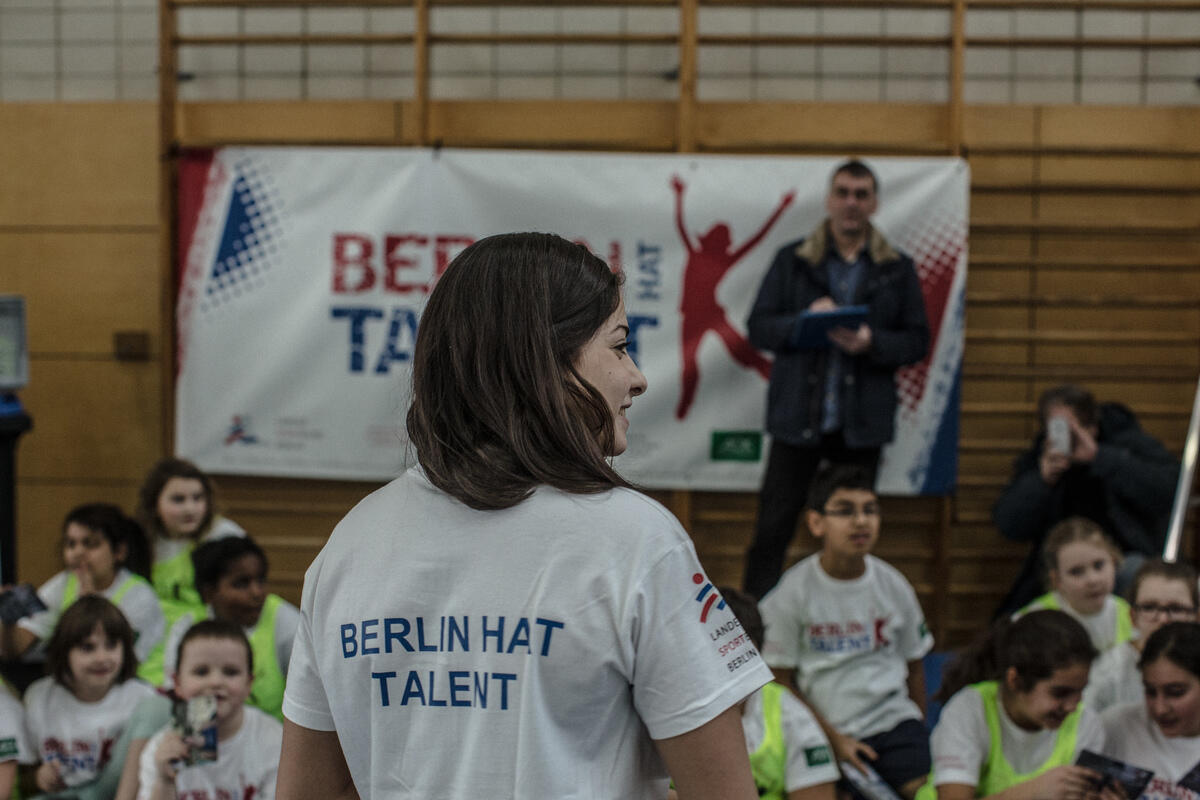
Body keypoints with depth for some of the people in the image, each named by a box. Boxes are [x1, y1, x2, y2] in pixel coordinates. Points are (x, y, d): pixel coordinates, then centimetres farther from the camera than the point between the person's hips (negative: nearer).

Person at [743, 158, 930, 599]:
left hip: (862, 422, 1)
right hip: (797, 416, -1)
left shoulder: (897, 269, 7)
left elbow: (917, 340, 4)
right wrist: (804, 320, -17)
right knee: (773, 528, -1)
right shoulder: (792, 260, 6)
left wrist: (871, 343, -15)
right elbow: (758, 327, 2)